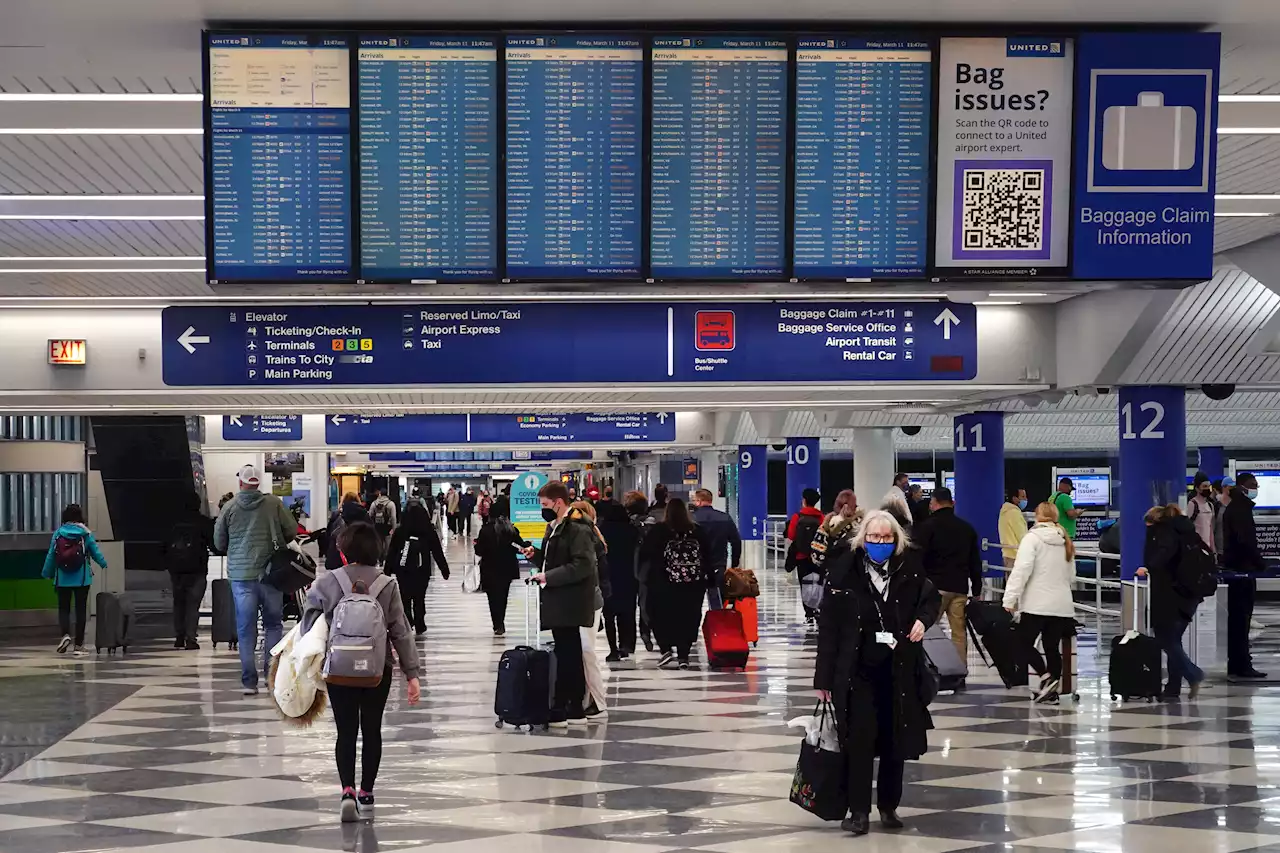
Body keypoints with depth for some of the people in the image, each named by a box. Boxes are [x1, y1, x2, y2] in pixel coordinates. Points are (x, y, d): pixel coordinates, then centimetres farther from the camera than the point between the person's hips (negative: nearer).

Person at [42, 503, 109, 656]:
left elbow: (51, 555, 0)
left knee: (63, 608, 10)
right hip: (82, 578, 0)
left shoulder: (58, 533, -2)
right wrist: (104, 564, 24)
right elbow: (96, 552, 4)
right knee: (81, 610, 7)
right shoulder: (86, 533, -3)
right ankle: (78, 645, 8)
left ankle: (65, 634, -16)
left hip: (63, 579, 0)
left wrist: (47, 573, 14)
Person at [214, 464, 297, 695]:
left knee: (246, 629, 5)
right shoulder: (274, 503, -4)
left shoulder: (229, 507, -2)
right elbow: (292, 532, 1)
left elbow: (219, 543, 6)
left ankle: (249, 681, 4)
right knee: (273, 624, 11)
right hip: (270, 572, 0)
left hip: (240, 575, 0)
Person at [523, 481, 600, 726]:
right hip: (559, 602, 10)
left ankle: (559, 711, -5)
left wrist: (548, 576, -21)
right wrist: (536, 555, 7)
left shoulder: (578, 528, -14)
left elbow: (581, 565, -22)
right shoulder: (555, 527, 17)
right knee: (570, 656, 13)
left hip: (569, 602, -10)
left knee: (566, 656, -7)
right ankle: (575, 709, 19)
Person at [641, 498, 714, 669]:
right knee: (689, 618, 9)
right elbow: (708, 555, 5)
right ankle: (683, 655, 6)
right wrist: (710, 578, 12)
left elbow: (644, 552, -6)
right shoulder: (698, 531, 2)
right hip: (694, 584, 2)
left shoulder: (659, 530, -6)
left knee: (661, 616, 12)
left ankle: (666, 648, -4)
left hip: (664, 584, -2)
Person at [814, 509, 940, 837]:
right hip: (857, 669, -2)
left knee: (896, 739, 9)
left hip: (899, 670, 3)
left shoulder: (909, 570, -1)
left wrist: (923, 619, -7)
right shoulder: (843, 572, -9)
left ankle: (889, 806, 26)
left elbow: (932, 598, 17)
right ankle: (859, 811, 5)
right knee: (859, 739, -5)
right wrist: (824, 677, -8)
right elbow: (828, 627, -7)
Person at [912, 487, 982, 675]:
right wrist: (977, 590, 21)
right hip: (960, 588, 4)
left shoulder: (927, 527, -4)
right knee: (959, 633, 6)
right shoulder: (967, 528, 13)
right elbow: (976, 562, 17)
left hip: (934, 587, -4)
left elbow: (918, 559, -10)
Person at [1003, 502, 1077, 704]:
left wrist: (1010, 599, -14)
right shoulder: (1065, 541, 14)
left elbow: (1021, 570, -15)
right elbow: (1071, 576, 22)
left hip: (1037, 604, -6)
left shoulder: (1032, 538, -7)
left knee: (1024, 642, 3)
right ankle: (1051, 691, 8)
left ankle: (1047, 677, -13)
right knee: (1053, 648, 9)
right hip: (1062, 605, 6)